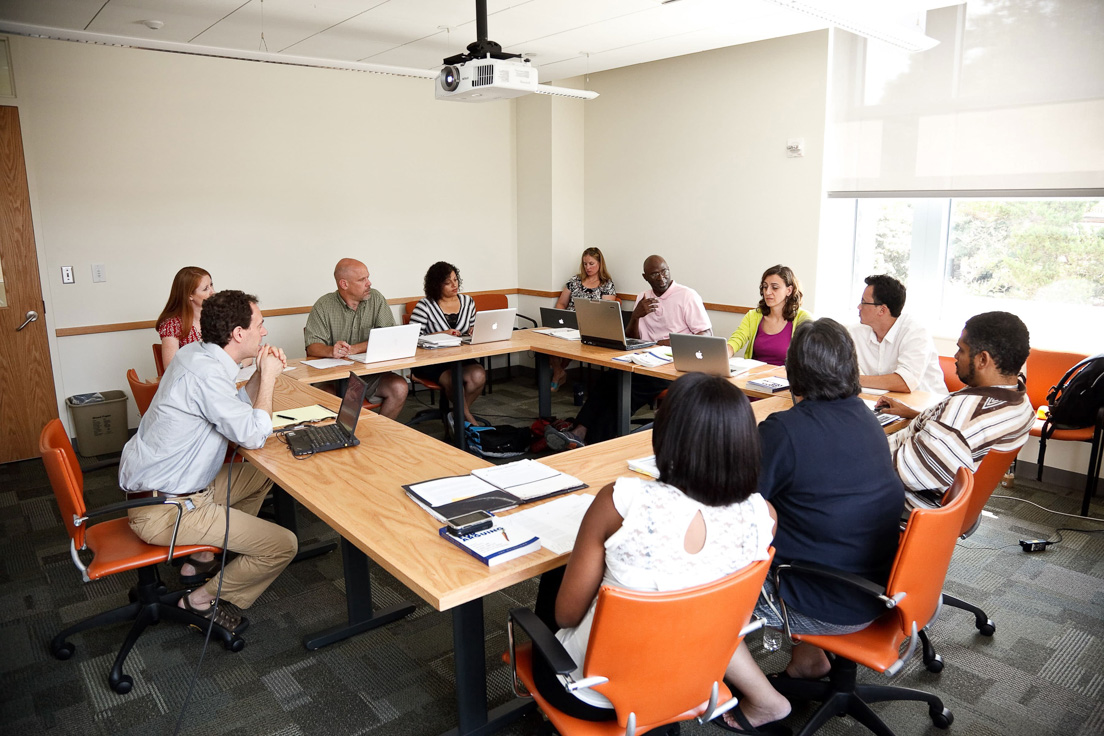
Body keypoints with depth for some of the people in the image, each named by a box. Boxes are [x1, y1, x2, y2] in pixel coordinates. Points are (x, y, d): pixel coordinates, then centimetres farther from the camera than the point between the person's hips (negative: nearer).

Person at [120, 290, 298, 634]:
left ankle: (203, 559, 26)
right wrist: (268, 377, -13)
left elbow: (235, 410, 18)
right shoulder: (206, 372, -26)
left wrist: (261, 374, 3)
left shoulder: (196, 352, 5)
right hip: (164, 510, -10)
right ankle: (204, 600, 9)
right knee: (283, 545, -12)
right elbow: (253, 436, -23)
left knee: (261, 476, 24)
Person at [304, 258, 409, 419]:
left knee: (399, 387, -22)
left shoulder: (376, 299, 3)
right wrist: (330, 351, -33)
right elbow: (312, 347, -10)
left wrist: (355, 349, -19)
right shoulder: (323, 306, -2)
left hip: (370, 373, 2)